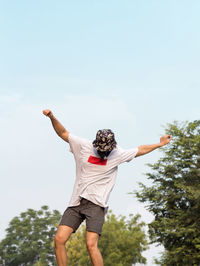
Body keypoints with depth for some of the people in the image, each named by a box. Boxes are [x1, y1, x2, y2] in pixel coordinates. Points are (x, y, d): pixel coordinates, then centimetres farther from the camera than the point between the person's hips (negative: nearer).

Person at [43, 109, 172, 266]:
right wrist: (52, 118, 0)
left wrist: (160, 144, 28)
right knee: (59, 239, -10)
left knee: (91, 244, -20)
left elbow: (140, 150, 22)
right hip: (76, 202, 3)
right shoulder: (84, 146, 6)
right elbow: (63, 132, 13)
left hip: (96, 204, -3)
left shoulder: (118, 154, 7)